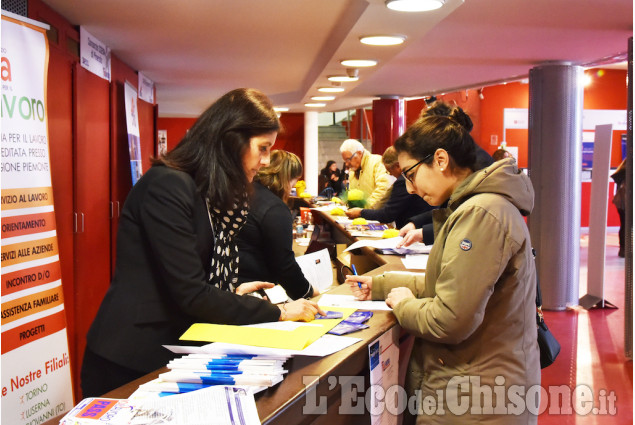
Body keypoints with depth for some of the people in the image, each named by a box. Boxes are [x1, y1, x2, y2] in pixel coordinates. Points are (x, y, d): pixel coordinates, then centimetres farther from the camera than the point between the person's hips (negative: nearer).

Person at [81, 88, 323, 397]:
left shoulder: (214, 194, 8)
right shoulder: (167, 186, -20)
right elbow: (190, 295, -22)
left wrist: (234, 293, 2)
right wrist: (276, 312, -15)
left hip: (171, 354, 9)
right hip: (128, 363, -8)